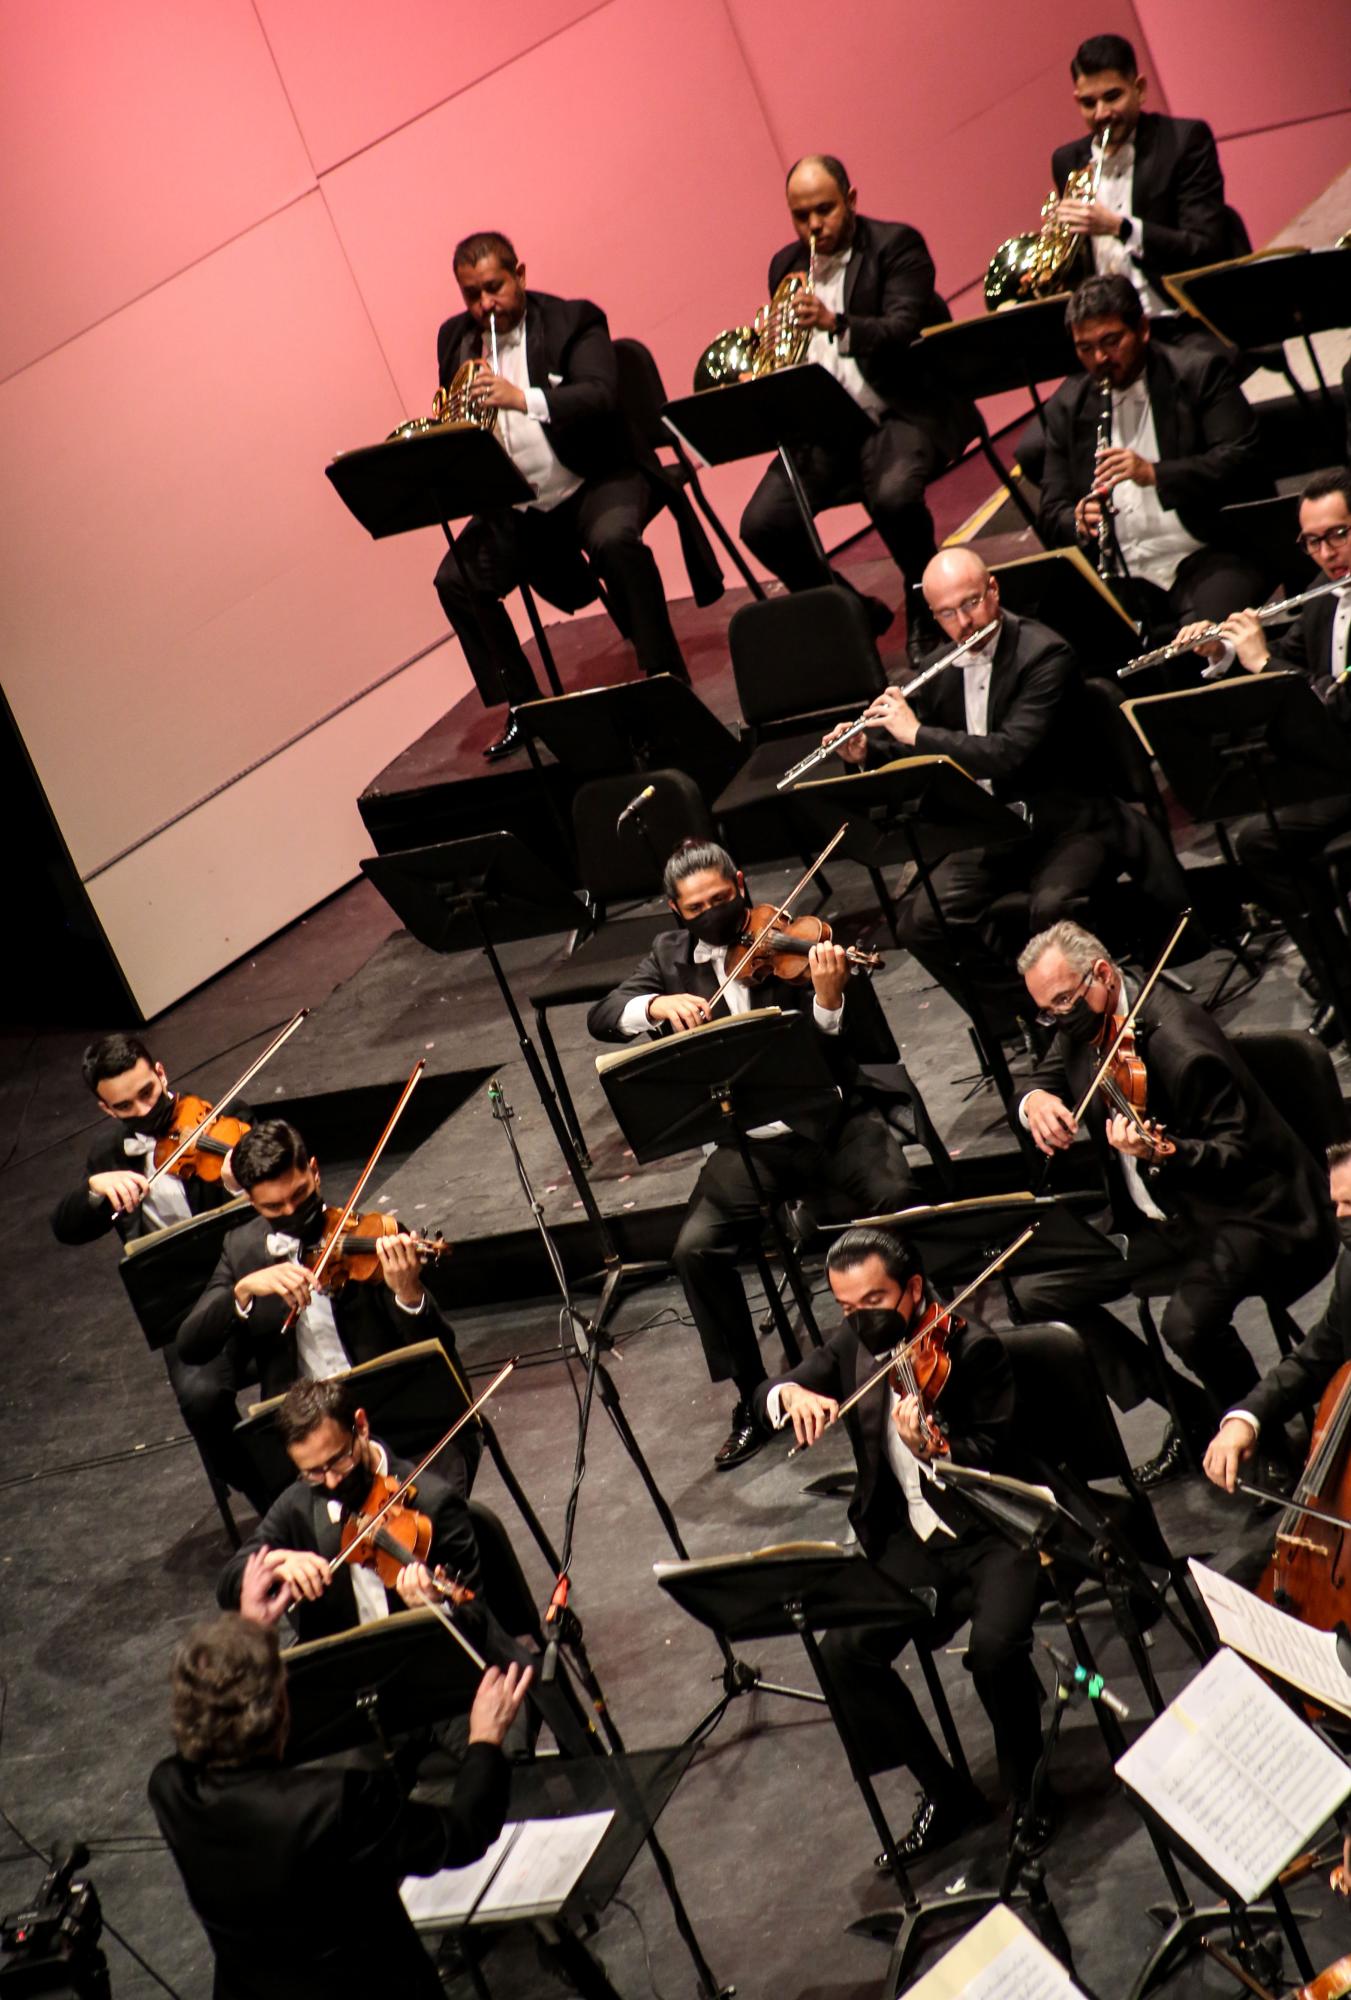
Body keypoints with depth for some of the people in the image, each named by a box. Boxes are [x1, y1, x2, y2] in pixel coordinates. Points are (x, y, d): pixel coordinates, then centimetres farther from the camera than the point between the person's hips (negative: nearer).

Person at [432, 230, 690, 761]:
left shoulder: (573, 320, -8)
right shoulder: (455, 338, 7)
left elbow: (602, 396, -24)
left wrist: (523, 399, -38)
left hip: (593, 482, -5)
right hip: (515, 505, 5)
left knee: (614, 540, -34)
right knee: (456, 581, -13)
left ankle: (666, 680, -21)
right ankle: (522, 710, 0)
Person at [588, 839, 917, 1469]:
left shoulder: (793, 943, -4)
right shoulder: (672, 955, 10)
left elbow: (870, 1054, -11)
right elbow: (602, 1018, 1)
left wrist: (830, 1000, -32)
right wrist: (657, 1004, -19)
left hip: (833, 1117, -3)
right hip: (751, 1143, 3)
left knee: (893, 1197, -31)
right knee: (695, 1248, -20)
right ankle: (753, 1399, -4)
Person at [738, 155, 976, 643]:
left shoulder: (897, 245, -4)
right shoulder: (786, 265, 13)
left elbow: (904, 330, -19)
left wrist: (837, 323, -37)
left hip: (903, 411, -5)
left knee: (893, 496, -35)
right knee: (761, 526, -15)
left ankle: (926, 605, -5)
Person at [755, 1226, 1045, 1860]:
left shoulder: (971, 1346, -12)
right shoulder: (852, 1346, 5)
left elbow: (994, 1456, -18)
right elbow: (762, 1396, 7)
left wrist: (934, 1448, -38)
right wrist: (791, 1394, -17)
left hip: (997, 1530, -5)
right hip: (914, 1540, 5)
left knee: (993, 1646, -31)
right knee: (844, 1652, -17)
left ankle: (1025, 1789, -1)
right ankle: (943, 1793, 1)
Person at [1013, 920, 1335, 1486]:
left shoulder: (1177, 1041, -26)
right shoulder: (1084, 1024, -1)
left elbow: (1237, 1156, -23)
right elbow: (1048, 1079, 16)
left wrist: (1162, 1152, -43)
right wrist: (1035, 1100, -9)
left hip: (1244, 1211, -9)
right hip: (1156, 1217, 9)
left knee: (1188, 1322, -34)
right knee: (1035, 1292, 0)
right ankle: (1189, 1414, 8)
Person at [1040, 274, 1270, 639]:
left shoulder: (1199, 374, 5)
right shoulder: (1065, 407, 15)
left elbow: (1244, 463, -8)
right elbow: (1053, 516, 14)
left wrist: (1155, 474, -22)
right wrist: (1079, 524, -11)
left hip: (1207, 559, -3)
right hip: (1123, 578, 3)